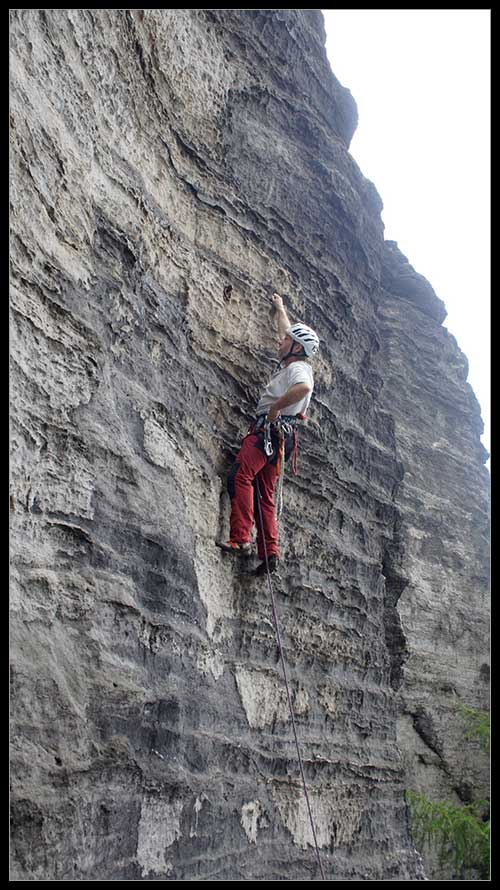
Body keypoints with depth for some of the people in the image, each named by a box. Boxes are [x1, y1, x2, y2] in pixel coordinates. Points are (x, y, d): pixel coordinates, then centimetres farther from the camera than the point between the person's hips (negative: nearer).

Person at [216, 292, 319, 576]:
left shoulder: (298, 368, -5)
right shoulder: (292, 364, 24)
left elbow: (303, 388, -31)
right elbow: (289, 332, 43)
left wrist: (275, 407, -22)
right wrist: (280, 308, 55)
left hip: (271, 428, -11)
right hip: (277, 434, 11)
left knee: (241, 476, -24)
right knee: (266, 494, 6)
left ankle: (241, 539, -32)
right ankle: (270, 553, 0)